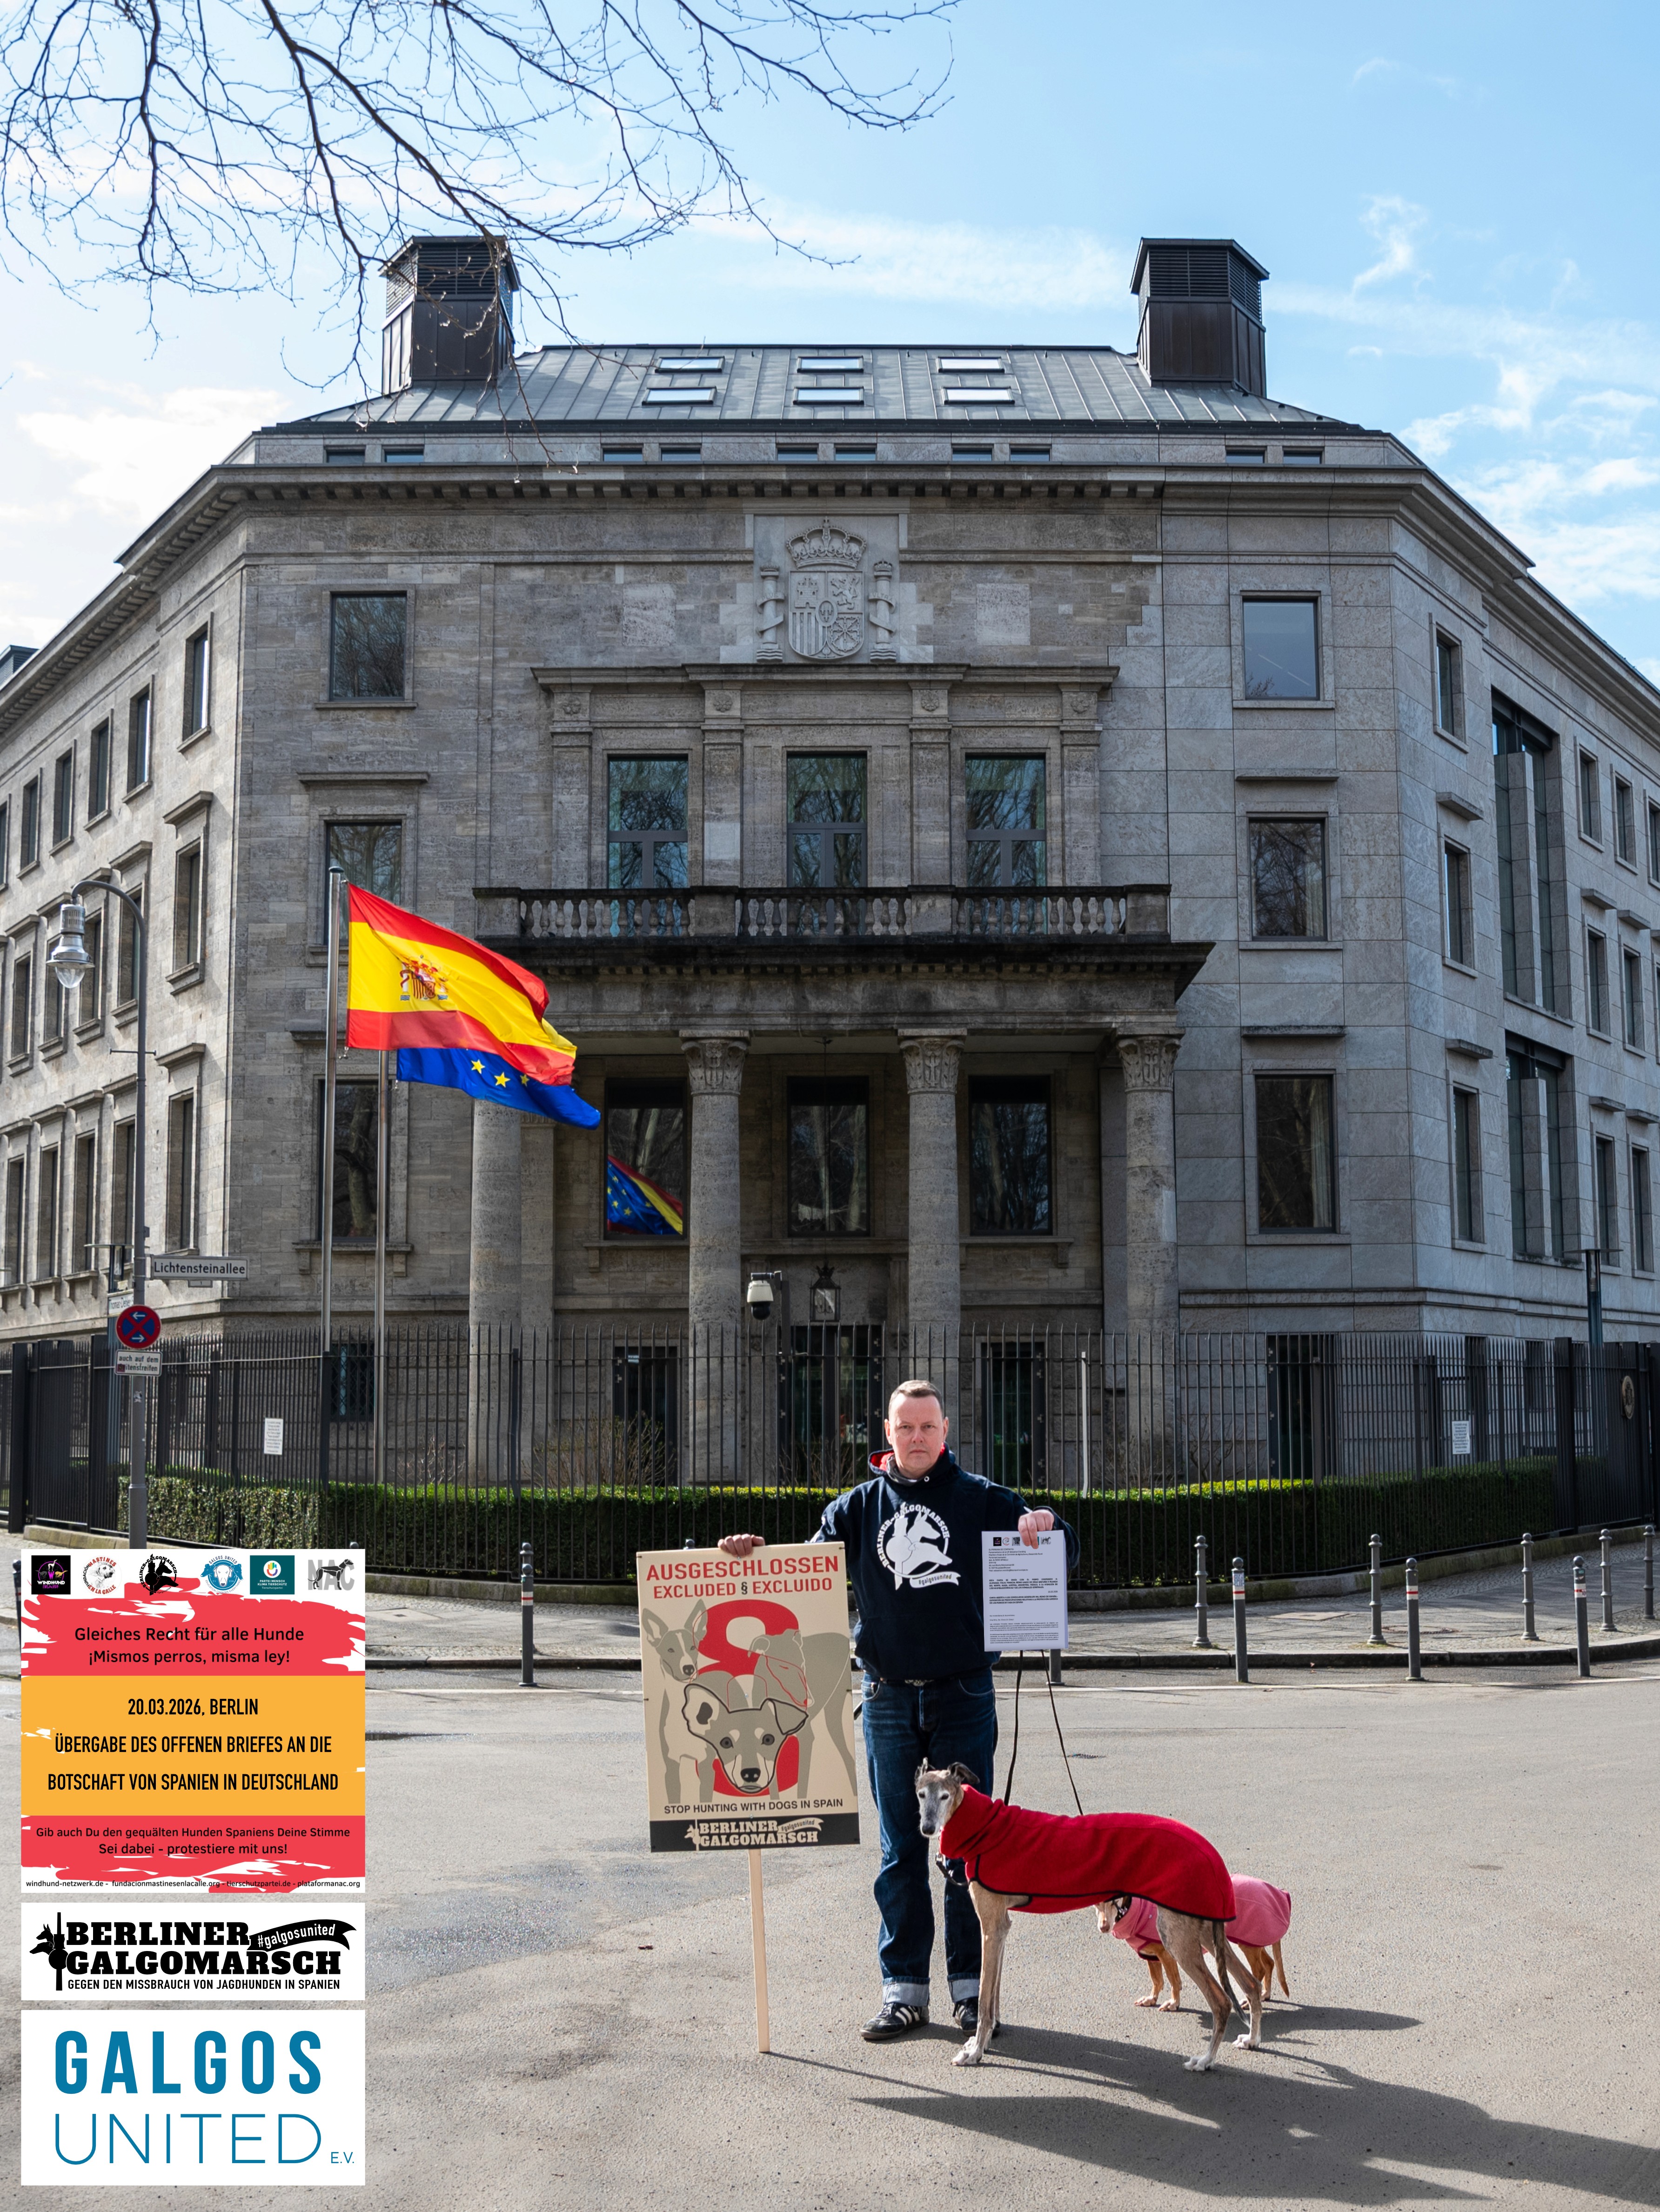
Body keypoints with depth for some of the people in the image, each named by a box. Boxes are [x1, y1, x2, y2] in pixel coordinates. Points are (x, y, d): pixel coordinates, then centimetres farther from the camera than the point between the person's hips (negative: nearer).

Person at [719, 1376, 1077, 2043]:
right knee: (899, 1849, 7)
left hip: (964, 1694, -1)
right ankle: (903, 1989, 15)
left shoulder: (980, 1499, 2)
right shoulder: (859, 1507, 7)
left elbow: (1062, 1555, 2)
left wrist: (1045, 1528, -21)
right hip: (889, 1699, 2)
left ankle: (971, 1985, 16)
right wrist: (754, 1558, -13)